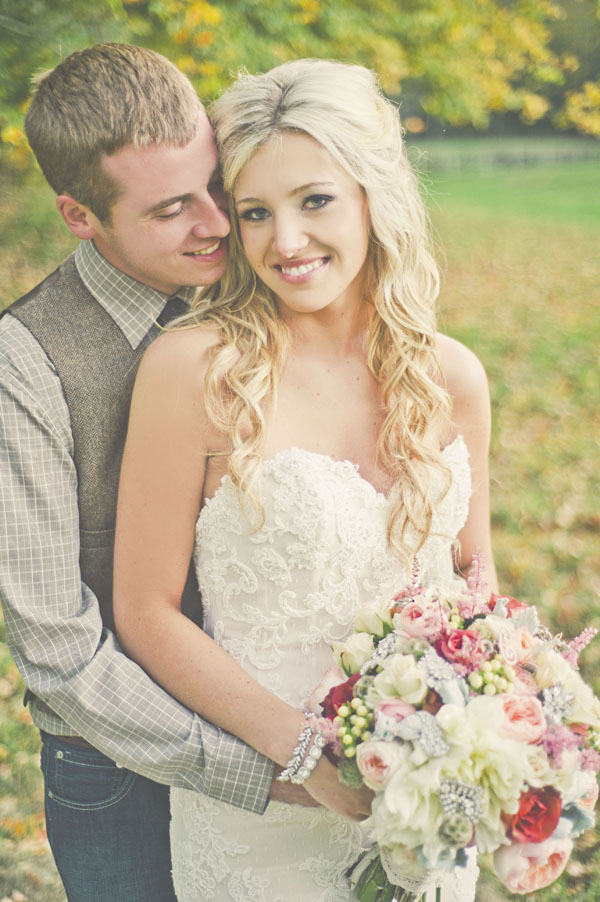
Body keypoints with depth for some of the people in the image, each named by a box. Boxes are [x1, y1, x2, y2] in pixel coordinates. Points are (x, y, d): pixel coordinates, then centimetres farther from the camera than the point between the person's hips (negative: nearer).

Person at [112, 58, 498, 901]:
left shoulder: (452, 377, -5)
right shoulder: (192, 369, -17)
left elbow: (473, 575, 7)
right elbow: (147, 613, -13)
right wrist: (311, 753, -18)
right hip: (261, 810, -3)